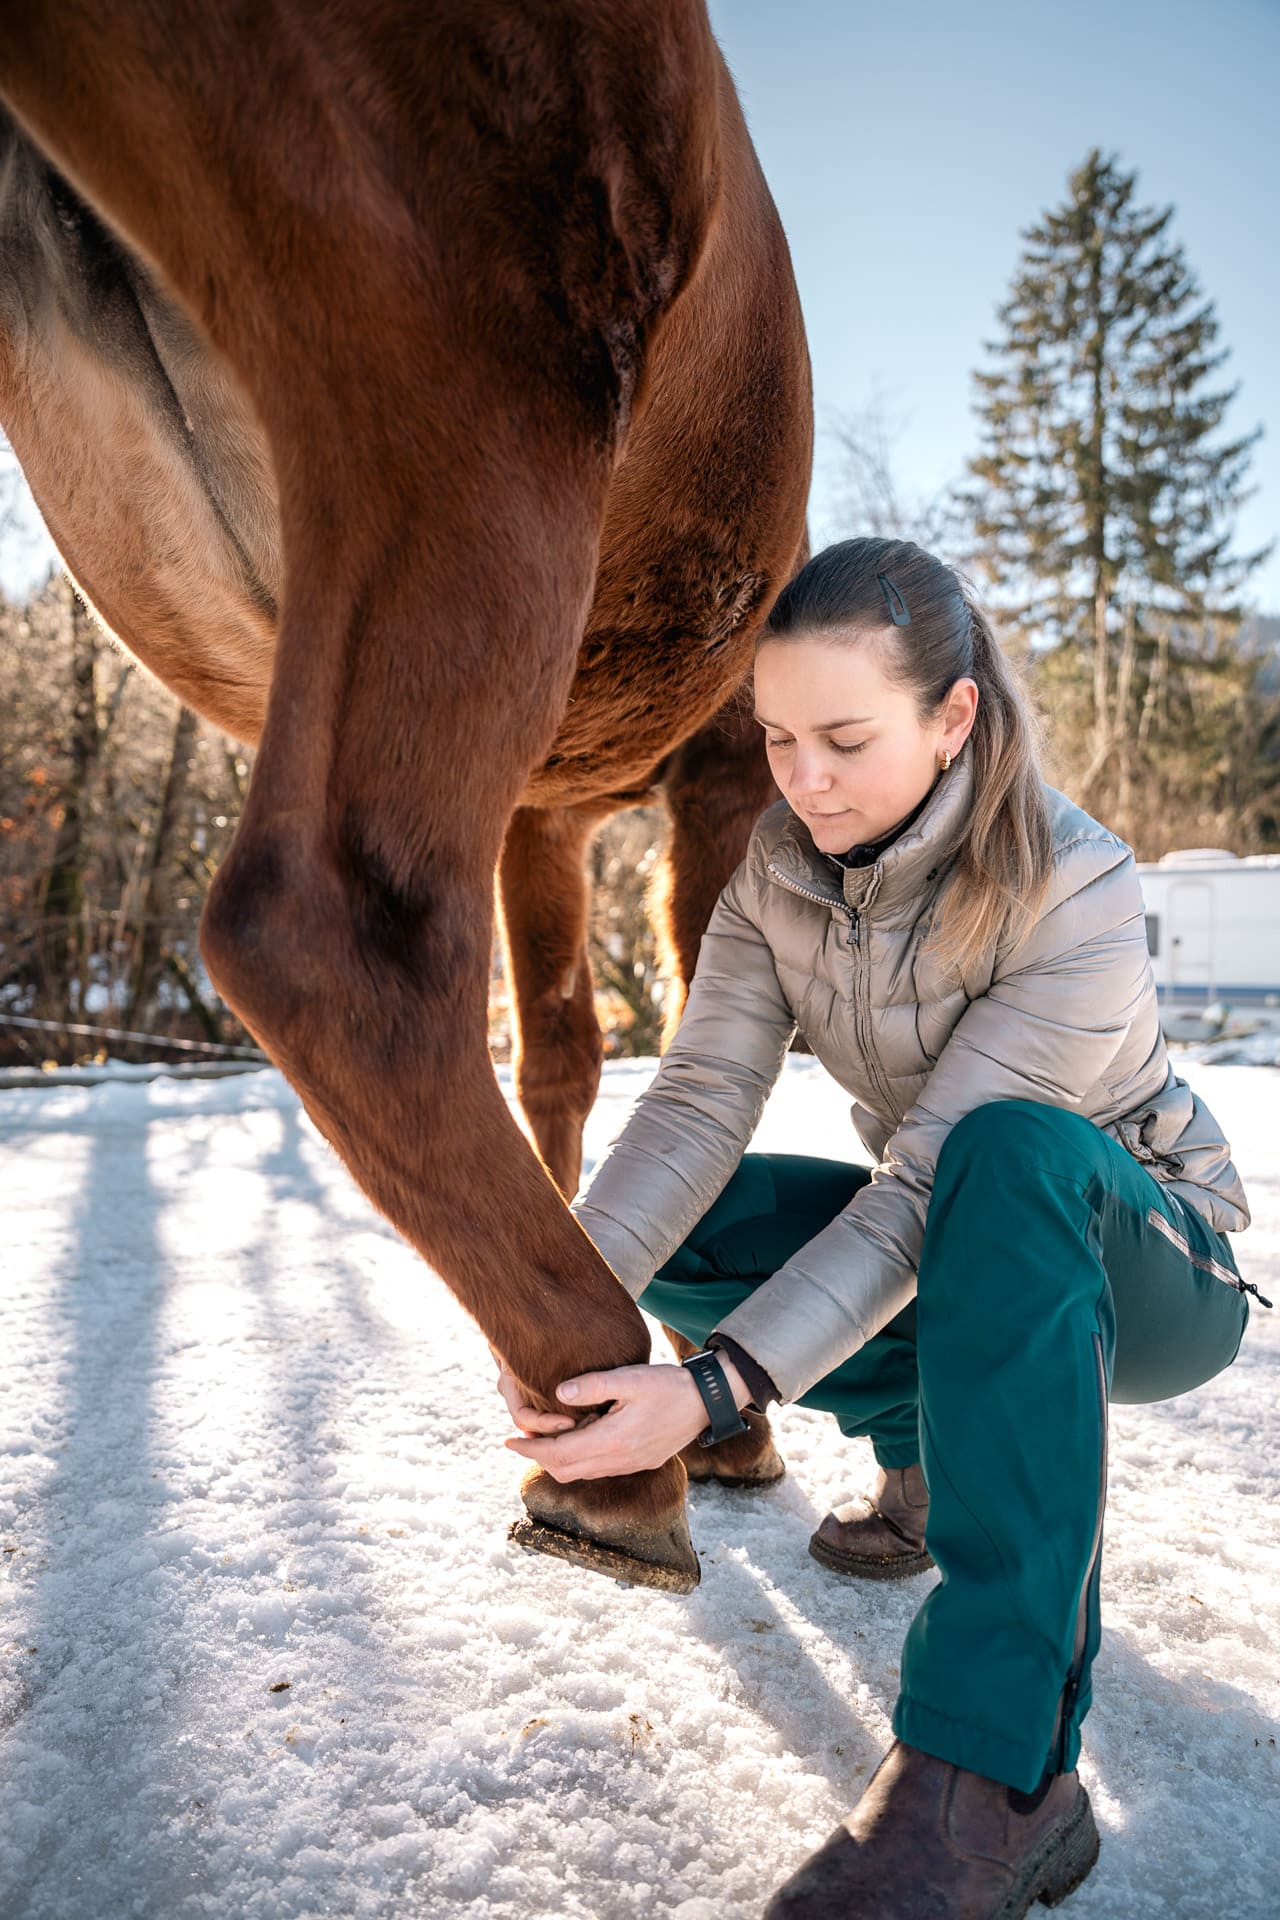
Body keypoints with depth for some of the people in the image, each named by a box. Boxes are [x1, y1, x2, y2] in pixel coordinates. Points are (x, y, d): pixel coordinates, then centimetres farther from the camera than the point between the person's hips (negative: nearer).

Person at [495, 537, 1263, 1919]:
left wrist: (715, 1394, -42)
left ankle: (996, 1771, -38)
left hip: (1151, 1263, -5)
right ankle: (931, 1445, 6)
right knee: (681, 1231, -16)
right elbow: (699, 1099, -20)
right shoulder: (780, 864, -11)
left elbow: (929, 1180, -33)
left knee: (1008, 1153, -39)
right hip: (968, 1252, 5)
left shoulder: (1075, 894, -28)